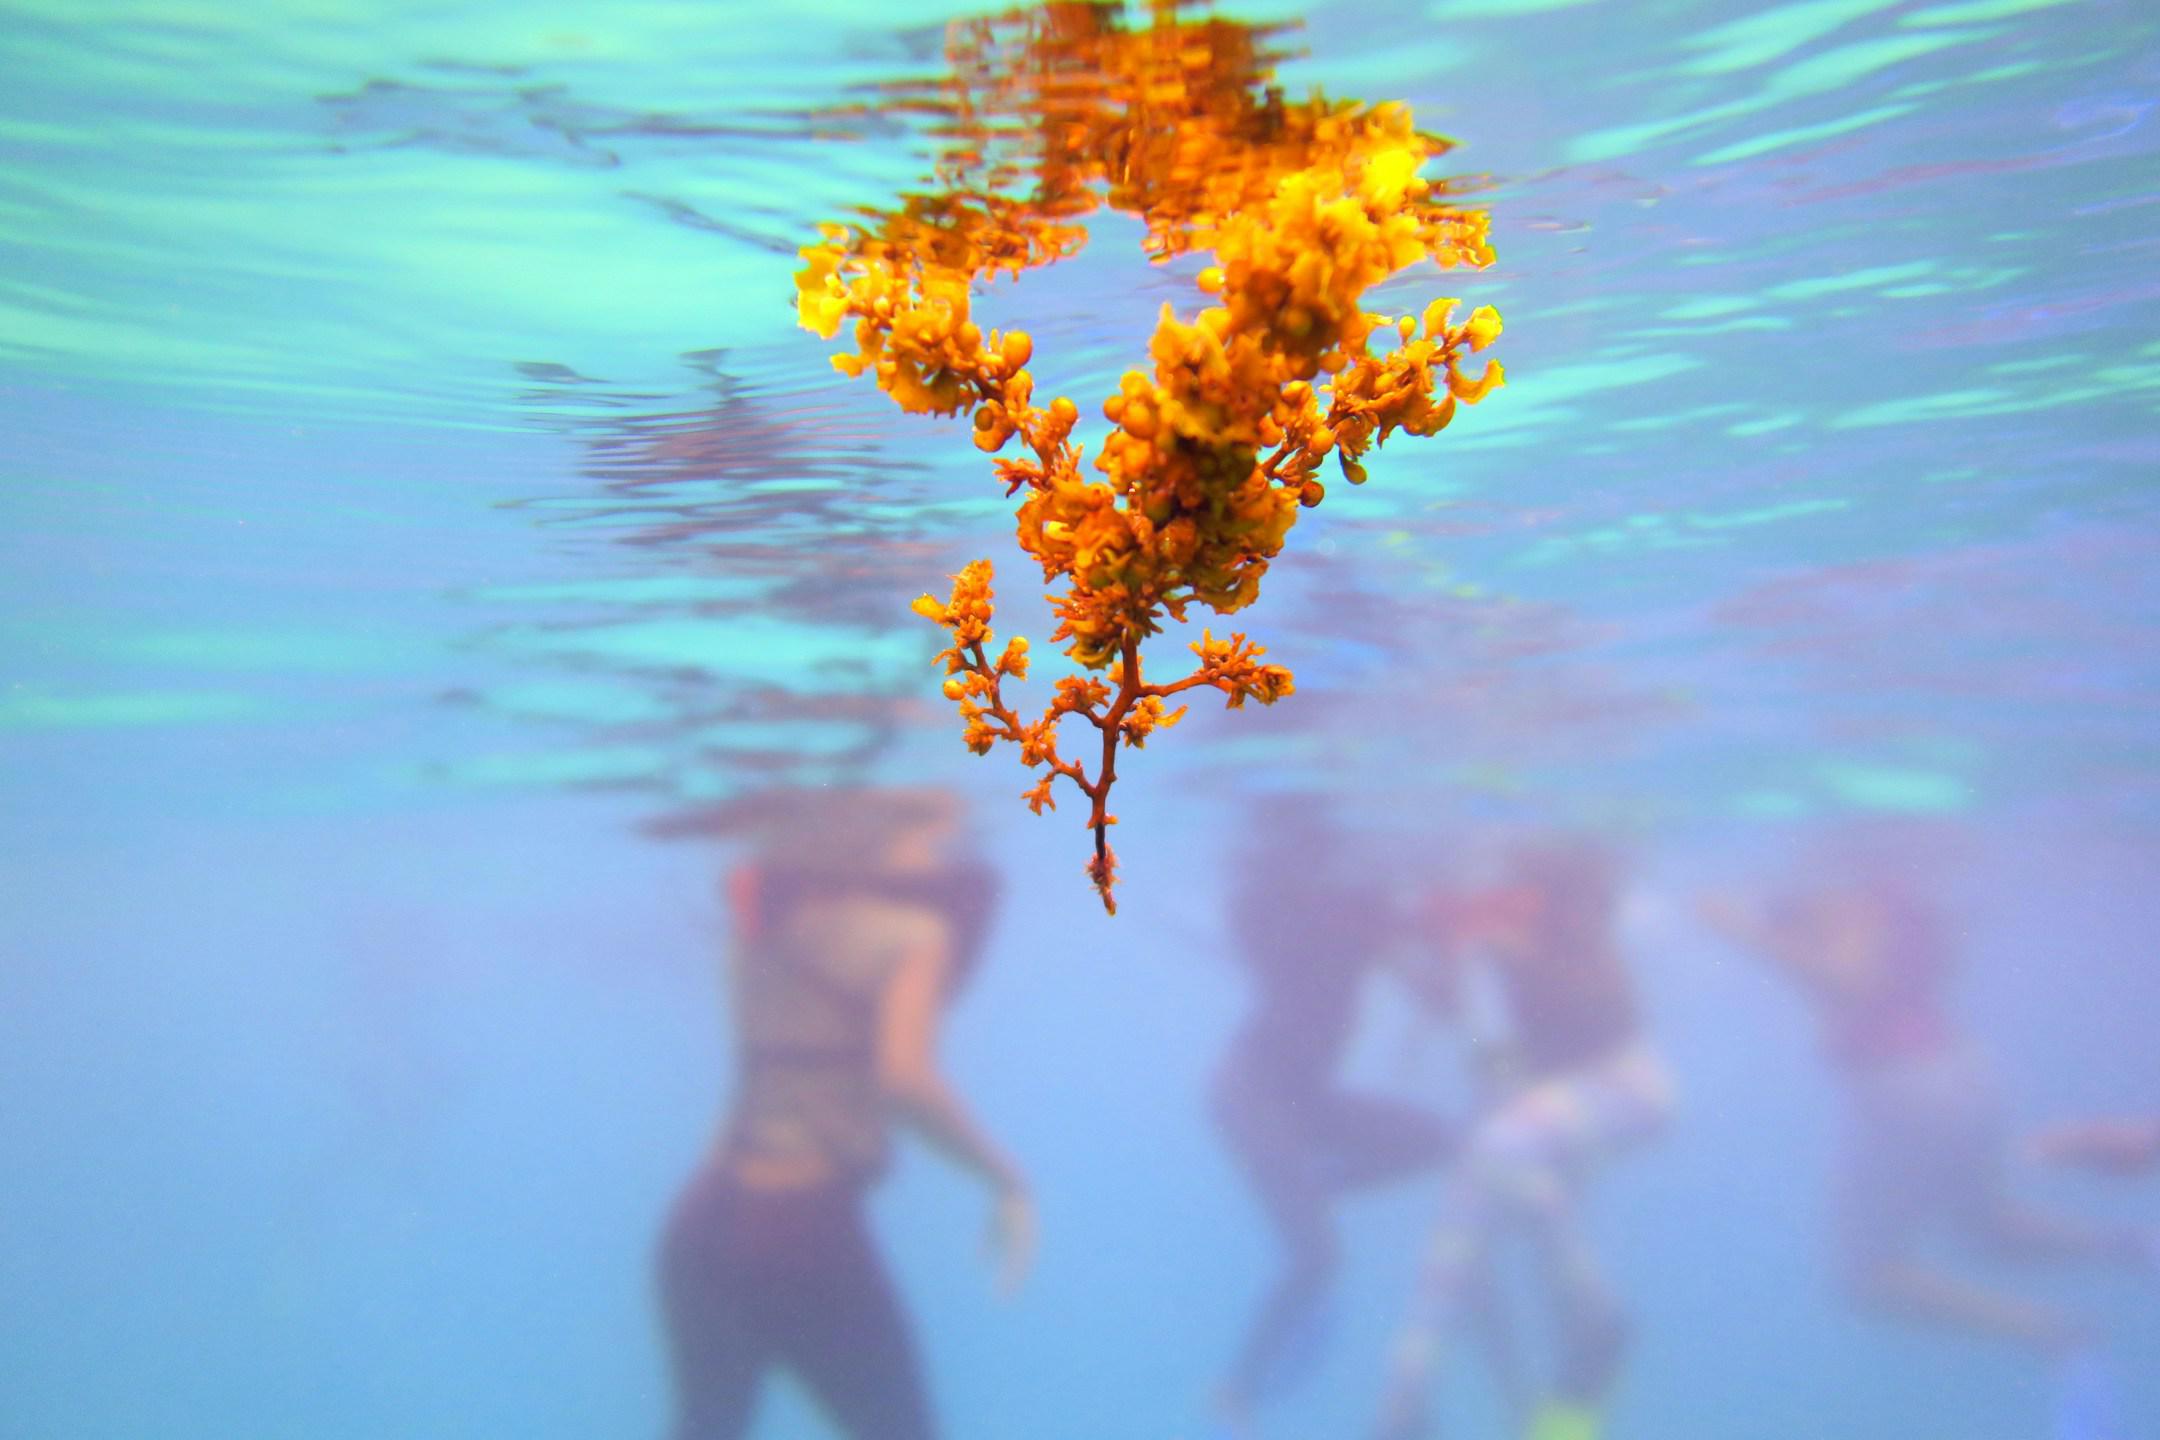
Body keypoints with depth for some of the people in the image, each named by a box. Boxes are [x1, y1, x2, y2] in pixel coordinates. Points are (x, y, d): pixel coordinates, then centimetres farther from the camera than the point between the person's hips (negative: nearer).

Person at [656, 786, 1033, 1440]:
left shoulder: (772, 904, 9)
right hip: (802, 1232, -6)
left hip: (700, 1227, 7)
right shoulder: (914, 926, -10)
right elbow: (903, 1077, -24)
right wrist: (1007, 1180, -14)